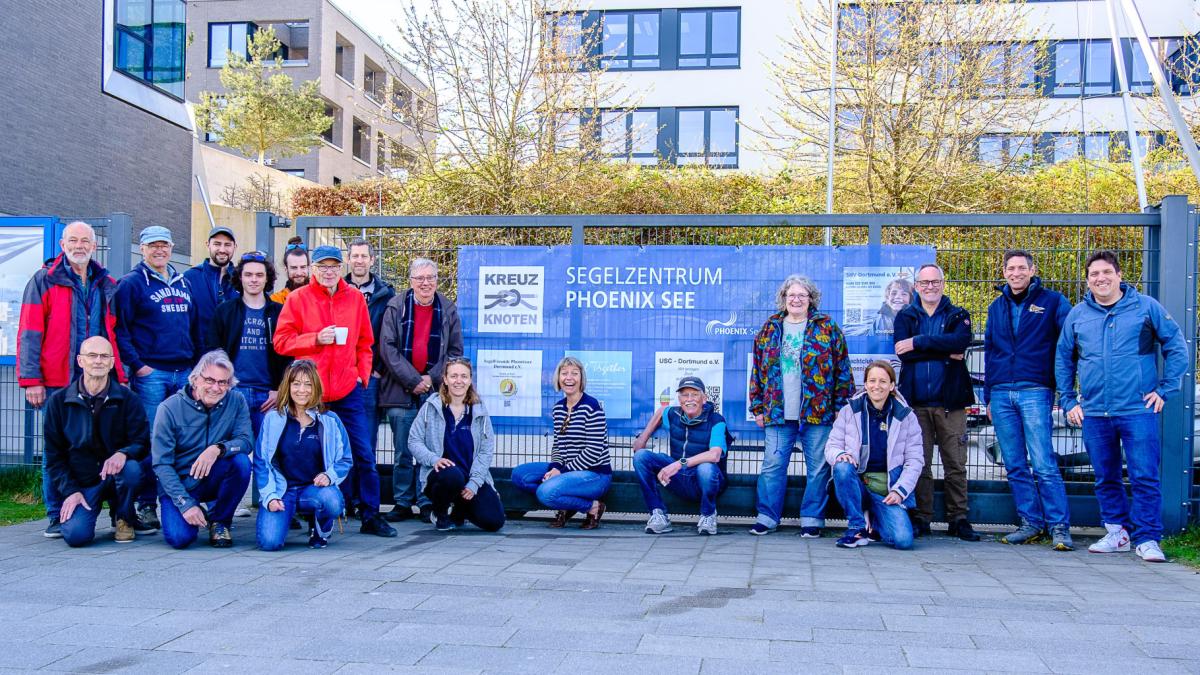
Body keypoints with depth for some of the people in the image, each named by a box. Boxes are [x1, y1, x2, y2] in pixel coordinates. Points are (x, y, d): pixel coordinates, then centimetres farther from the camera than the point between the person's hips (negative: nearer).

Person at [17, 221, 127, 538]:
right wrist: (31, 380, -10)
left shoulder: (107, 285, 15)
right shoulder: (44, 281, 3)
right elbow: (29, 333, -2)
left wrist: (121, 376, 11)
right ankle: (57, 517, 10)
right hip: (58, 382, -3)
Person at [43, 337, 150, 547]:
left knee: (131, 468, -35)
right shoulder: (58, 401, 0)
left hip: (117, 476, 1)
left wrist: (123, 453, -31)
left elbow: (143, 442, -7)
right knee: (76, 535, -25)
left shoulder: (127, 399, -3)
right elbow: (54, 454, 3)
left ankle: (124, 519, -4)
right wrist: (70, 491, -8)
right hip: (81, 483, 0)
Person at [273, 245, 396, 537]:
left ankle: (370, 515, 11)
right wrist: (315, 339, -14)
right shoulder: (298, 298, 1)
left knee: (364, 453, 1)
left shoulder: (355, 297, 7)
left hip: (347, 389, 2)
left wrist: (363, 374, 4)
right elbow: (281, 341, -2)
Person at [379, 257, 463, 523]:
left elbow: (455, 351, 7)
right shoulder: (396, 307, 3)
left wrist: (431, 378, -6)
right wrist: (413, 379, -10)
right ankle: (402, 503, 13)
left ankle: (427, 503, 9)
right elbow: (387, 347, -3)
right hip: (400, 389, -1)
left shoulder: (449, 310, 7)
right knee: (402, 451, 3)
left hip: (435, 390, 1)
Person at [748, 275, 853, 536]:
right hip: (777, 414, 2)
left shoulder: (827, 328, 4)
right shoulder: (769, 329, 11)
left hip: (818, 412, -2)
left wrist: (841, 405, -4)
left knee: (818, 468, 3)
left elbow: (843, 370, 2)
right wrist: (758, 407, 8)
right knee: (772, 465, 3)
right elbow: (758, 370, 13)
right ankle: (767, 516, 12)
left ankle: (812, 519, 14)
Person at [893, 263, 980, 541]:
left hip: (950, 402, 0)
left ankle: (958, 518, 10)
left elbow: (961, 341, -14)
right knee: (919, 463, 4)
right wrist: (945, 353, -11)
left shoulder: (958, 316, 10)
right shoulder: (905, 316, 12)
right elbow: (902, 350, -7)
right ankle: (922, 518, 11)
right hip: (916, 401, 1)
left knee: (956, 464, 1)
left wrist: (918, 343, -16)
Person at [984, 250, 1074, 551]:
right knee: (1015, 466, 6)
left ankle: (1060, 527, -3)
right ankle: (1031, 523, 14)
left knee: (1044, 464, -9)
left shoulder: (1052, 301, 2)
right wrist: (988, 396, 16)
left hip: (1035, 392, -5)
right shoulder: (997, 307, 17)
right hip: (1001, 394, 5)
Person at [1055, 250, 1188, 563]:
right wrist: (1068, 401, 10)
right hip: (1093, 413, 3)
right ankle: (1117, 532, 23)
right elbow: (1062, 359, 16)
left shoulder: (1146, 306, 1)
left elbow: (1177, 347, 5)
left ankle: (1147, 539, 4)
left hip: (1139, 410, -3)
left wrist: (1165, 389, -1)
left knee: (1145, 478, -4)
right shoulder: (1077, 315, 9)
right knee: (1106, 479, 11)